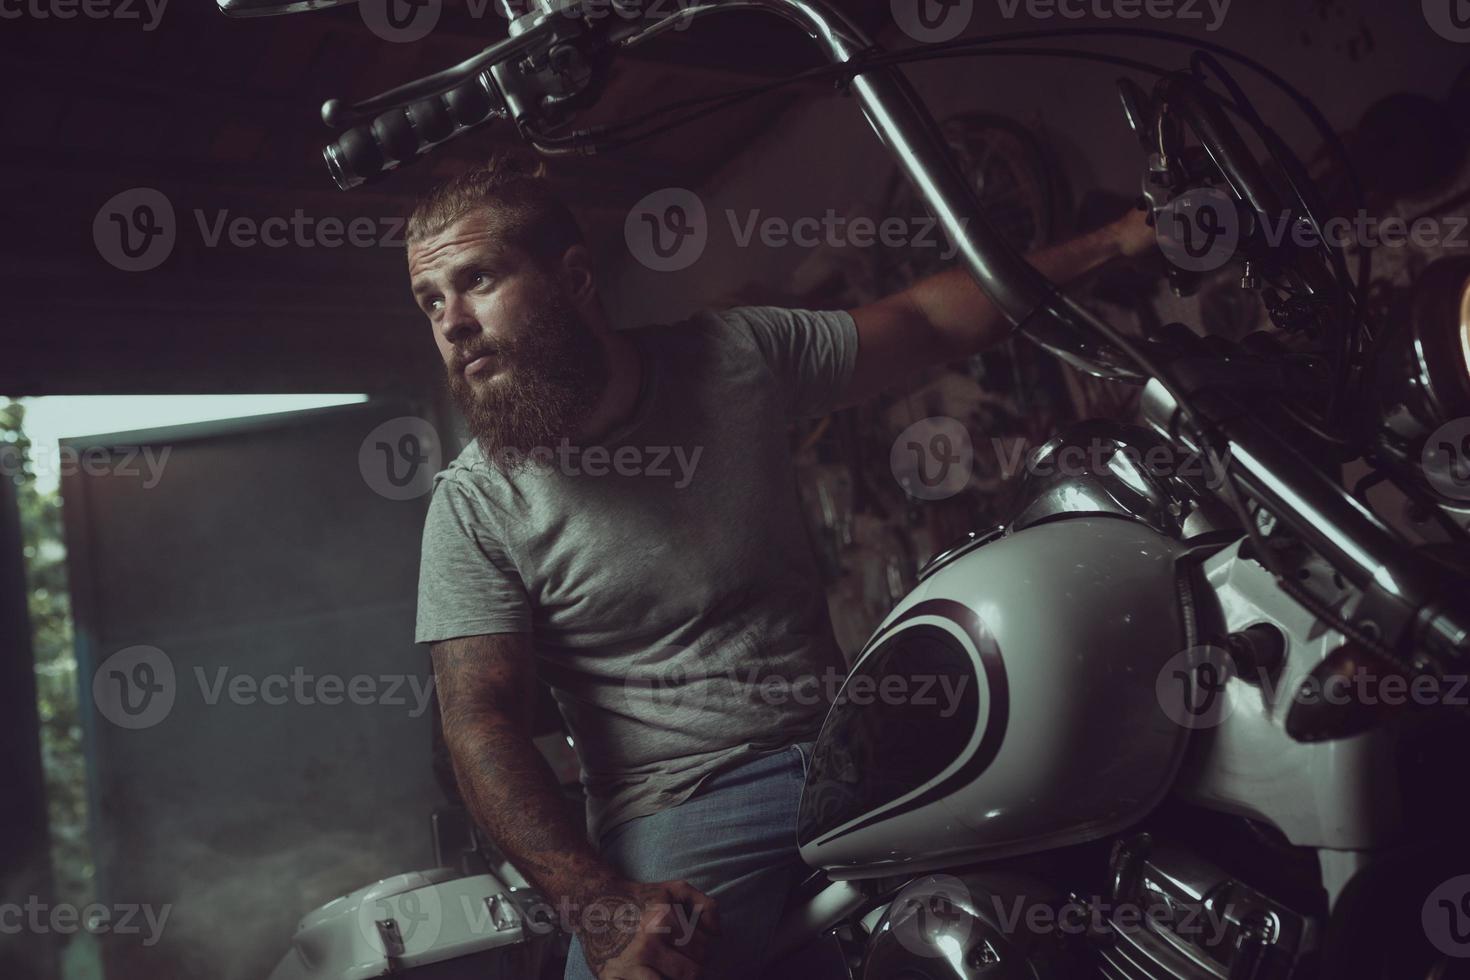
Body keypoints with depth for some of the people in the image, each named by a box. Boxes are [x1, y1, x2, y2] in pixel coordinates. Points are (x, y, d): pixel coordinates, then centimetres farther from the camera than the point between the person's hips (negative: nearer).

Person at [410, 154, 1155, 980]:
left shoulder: (734, 353, 6)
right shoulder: (476, 506, -2)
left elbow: (924, 321, 14)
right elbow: (481, 721, -9)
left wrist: (1114, 243, 8)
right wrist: (596, 904, -24)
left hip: (852, 749, 4)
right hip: (679, 808, -3)